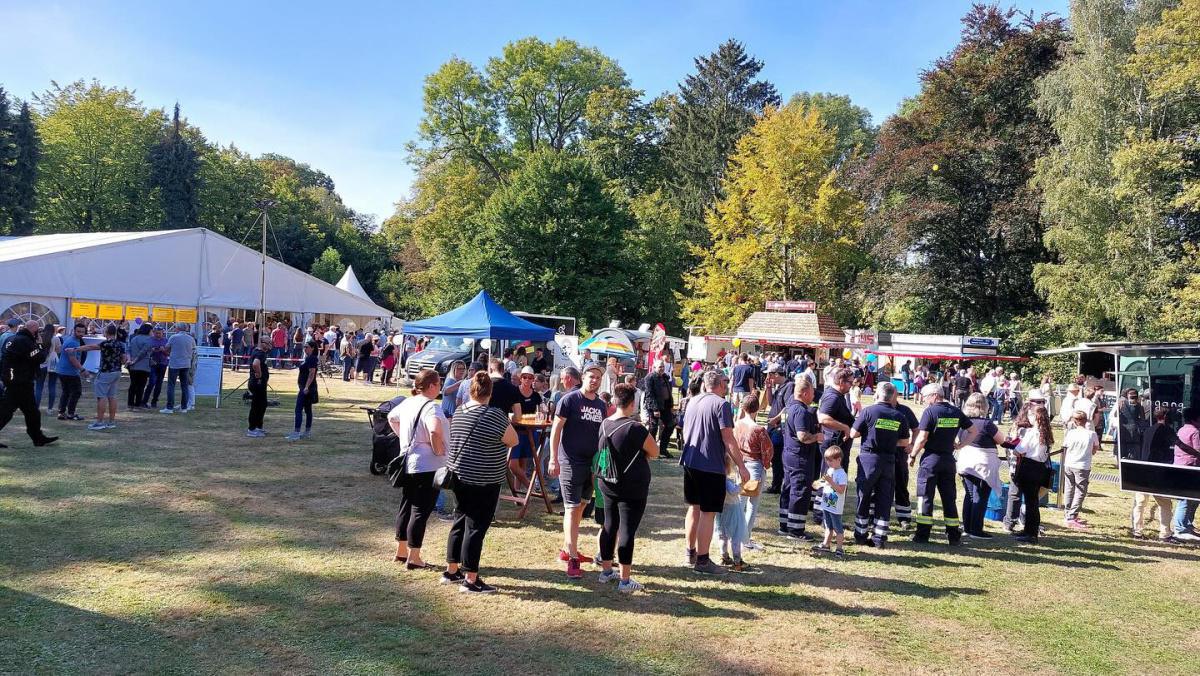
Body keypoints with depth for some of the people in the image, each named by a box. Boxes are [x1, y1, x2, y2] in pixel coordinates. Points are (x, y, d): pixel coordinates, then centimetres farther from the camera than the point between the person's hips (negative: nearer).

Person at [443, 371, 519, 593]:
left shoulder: (459, 412, 5)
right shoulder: (494, 416, -17)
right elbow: (513, 441, -9)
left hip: (459, 476, 7)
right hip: (484, 481, -7)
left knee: (459, 523, 17)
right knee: (476, 528, -1)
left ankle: (451, 571, 27)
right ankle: (470, 580, 4)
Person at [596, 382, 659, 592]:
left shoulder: (604, 425, 1)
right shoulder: (635, 428, -20)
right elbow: (654, 452, -10)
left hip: (608, 485, 7)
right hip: (633, 488, -7)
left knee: (609, 526, 17)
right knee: (627, 531, -2)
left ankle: (606, 570, 29)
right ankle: (624, 580, 3)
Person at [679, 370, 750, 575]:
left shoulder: (693, 402, 11)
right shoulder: (721, 404, -13)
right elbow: (728, 439, -17)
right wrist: (741, 466, -12)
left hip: (689, 463, 8)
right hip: (711, 466, -8)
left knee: (694, 508, 18)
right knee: (708, 513, -1)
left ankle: (691, 553, 28)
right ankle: (702, 560, 4)